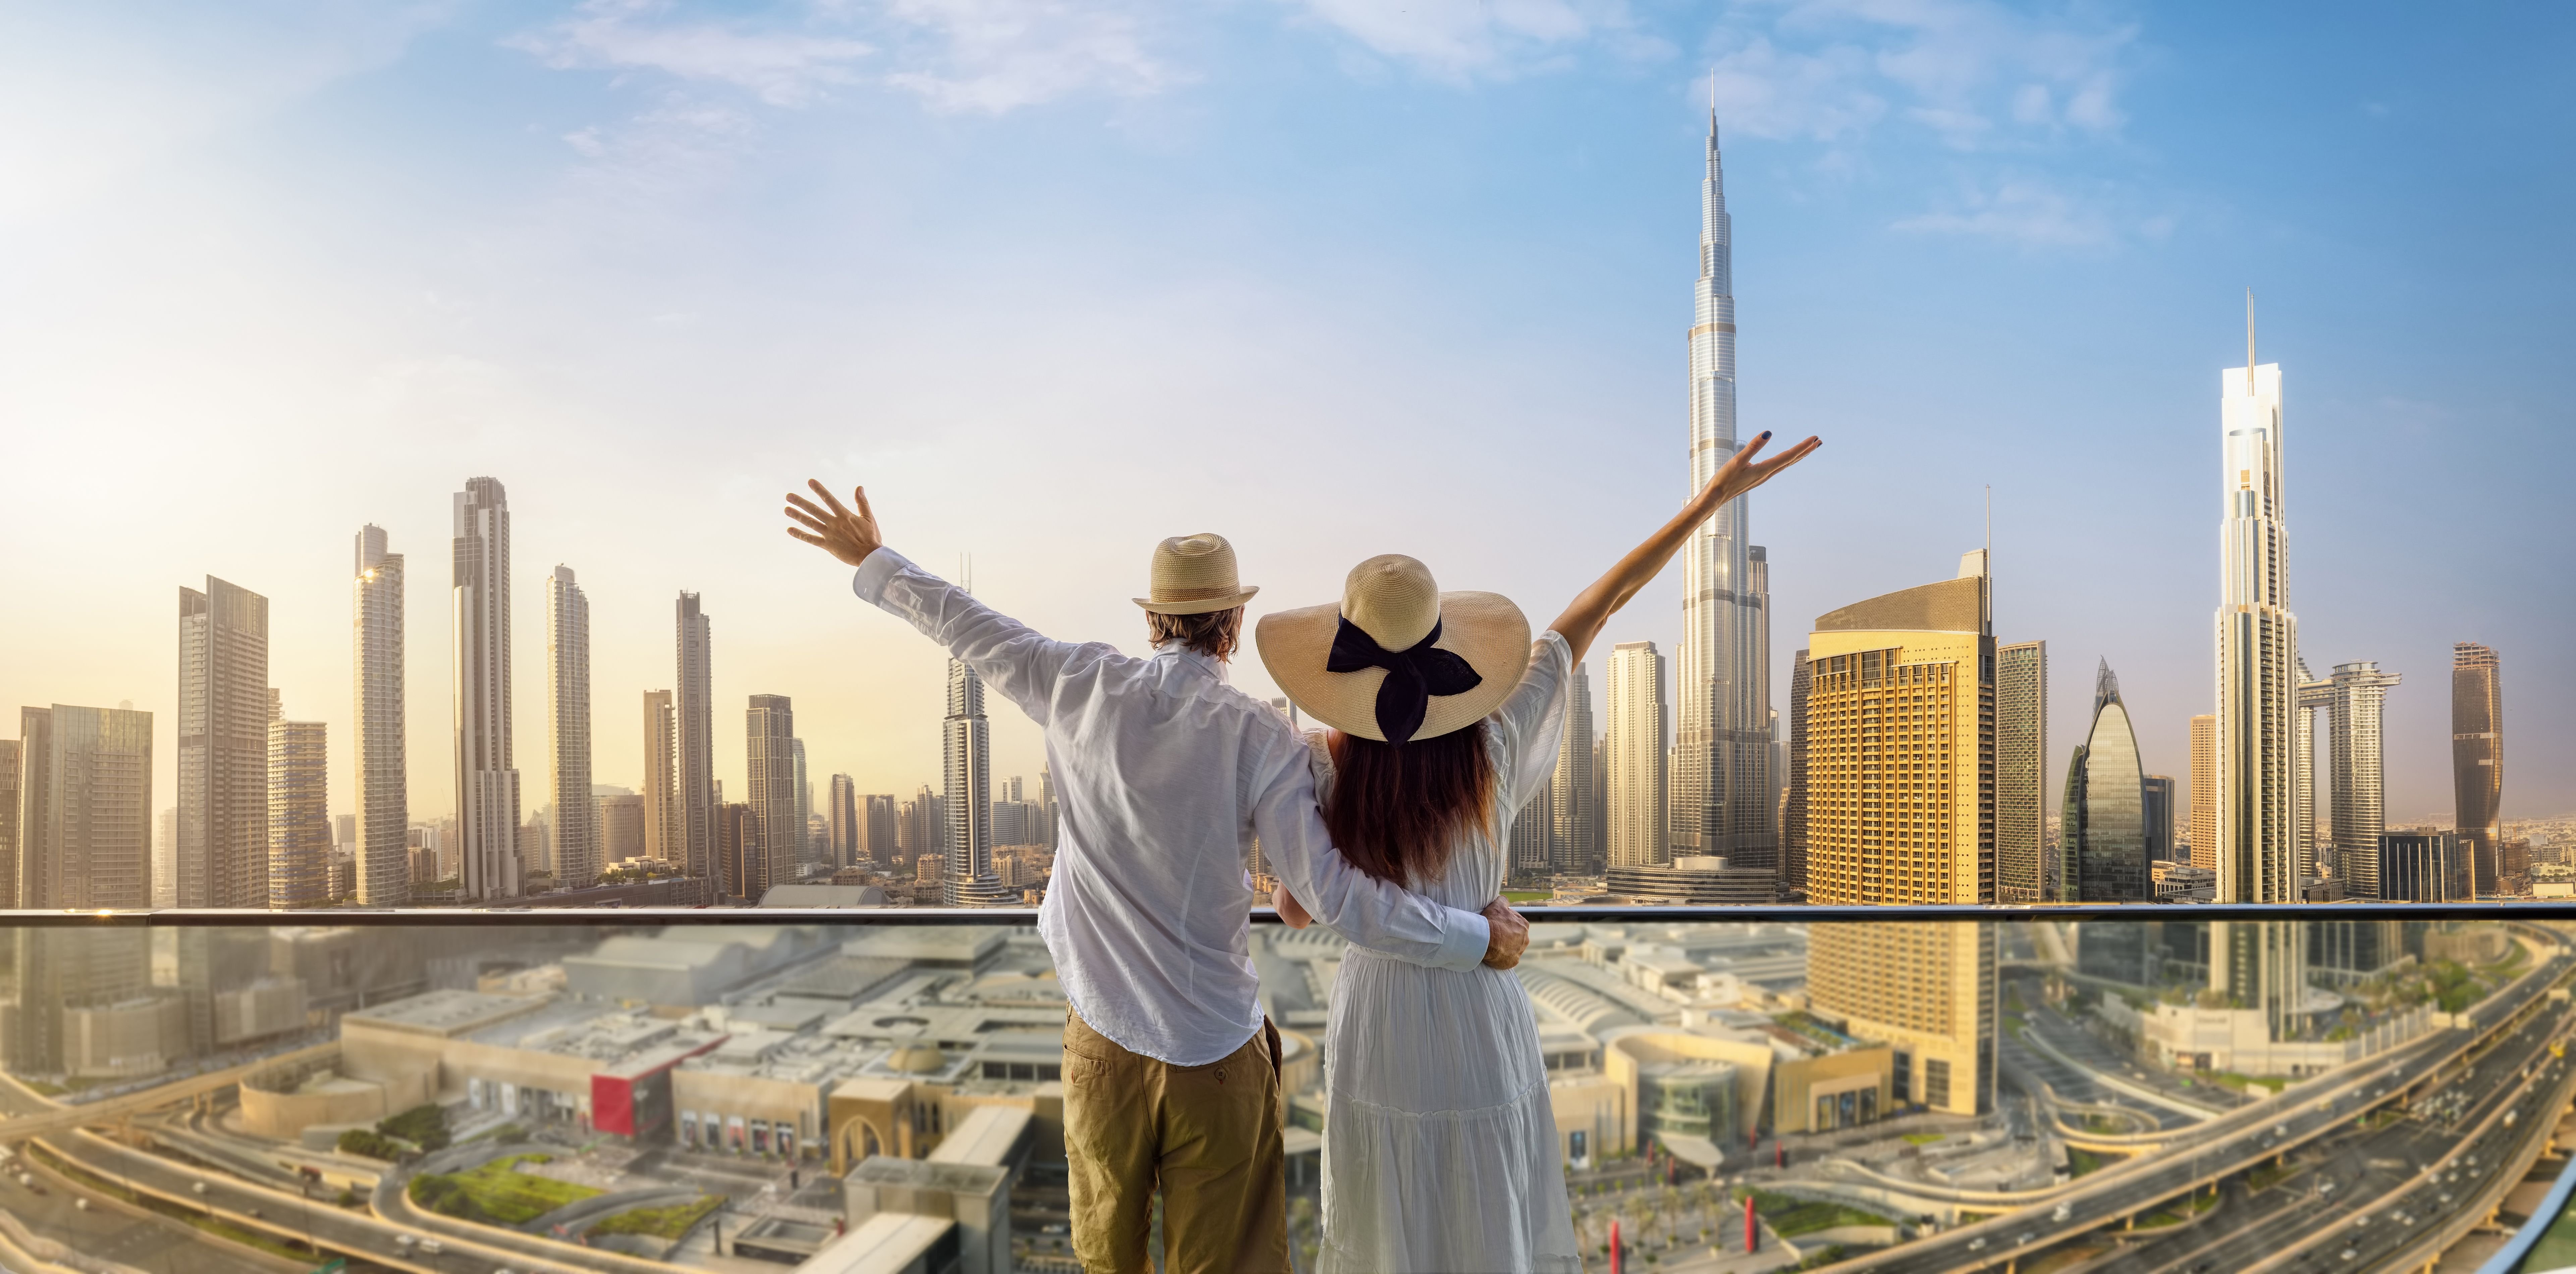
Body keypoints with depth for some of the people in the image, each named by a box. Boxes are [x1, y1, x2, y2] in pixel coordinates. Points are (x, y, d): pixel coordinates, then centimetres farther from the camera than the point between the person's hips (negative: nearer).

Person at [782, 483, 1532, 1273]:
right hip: (1215, 1059, -3)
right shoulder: (1259, 736, -13)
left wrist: (871, 560, 27)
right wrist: (1479, 938, -7)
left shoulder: (1084, 688, -5)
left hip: (1101, 1039, 4)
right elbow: (1338, 898, -17)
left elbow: (966, 626, 11)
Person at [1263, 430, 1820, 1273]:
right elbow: (1601, 603, -12)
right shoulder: (1493, 746, -17)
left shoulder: (1316, 769, -19)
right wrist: (1715, 496, -3)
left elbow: (1296, 912, -6)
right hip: (1481, 1022, 0)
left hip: (1375, 1023, 0)